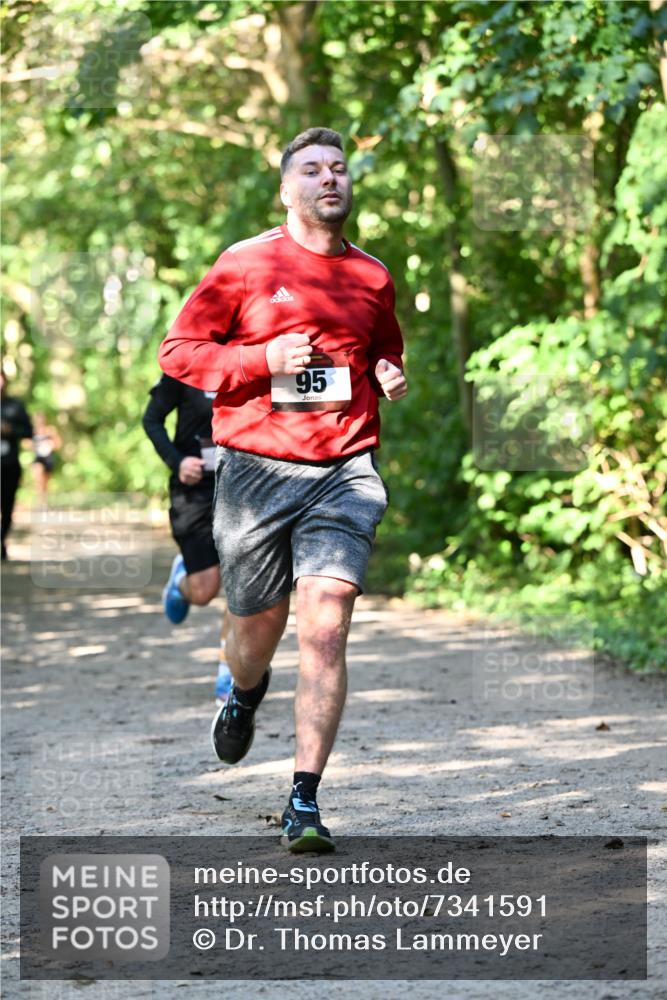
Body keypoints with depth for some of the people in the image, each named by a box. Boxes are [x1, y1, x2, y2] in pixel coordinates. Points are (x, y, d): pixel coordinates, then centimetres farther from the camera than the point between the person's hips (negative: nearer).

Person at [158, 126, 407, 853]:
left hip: (343, 472, 1)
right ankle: (244, 695, 50)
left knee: (325, 629, -14)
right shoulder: (246, 264, 1)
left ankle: (305, 801, -11)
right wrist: (264, 361, -12)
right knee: (257, 625, 11)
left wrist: (391, 378, 7)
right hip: (255, 470, -1)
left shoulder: (372, 277, 12)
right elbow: (178, 351, 1)